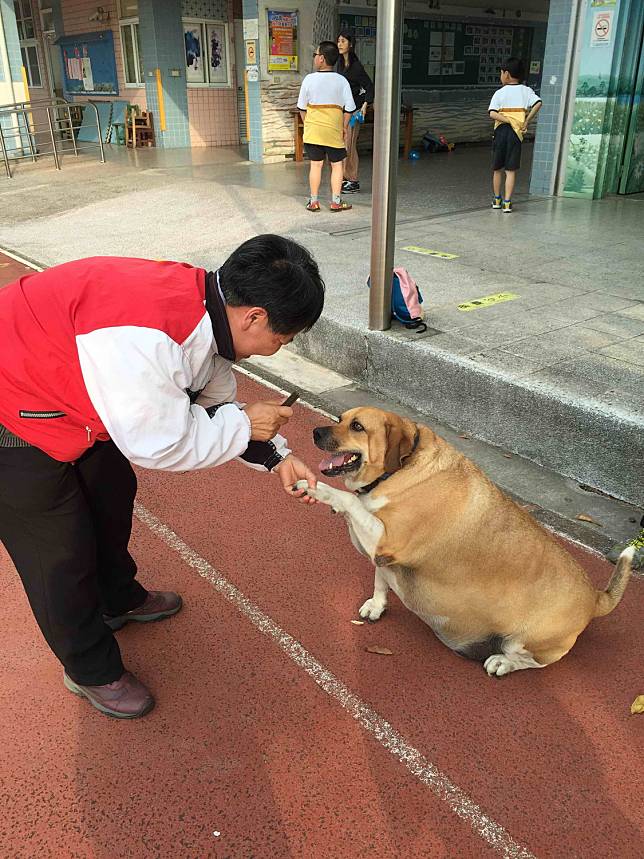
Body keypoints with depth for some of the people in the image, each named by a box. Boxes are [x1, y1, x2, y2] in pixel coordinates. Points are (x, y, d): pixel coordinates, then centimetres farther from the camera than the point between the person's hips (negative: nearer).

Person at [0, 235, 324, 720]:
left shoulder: (202, 307, -8)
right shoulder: (142, 336, -39)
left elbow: (215, 402, 5)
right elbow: (158, 444, -29)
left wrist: (276, 457, -1)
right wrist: (244, 426, -18)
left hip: (69, 400, 9)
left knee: (112, 498, 24)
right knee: (61, 553, 5)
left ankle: (118, 601, 52)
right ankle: (92, 671, 30)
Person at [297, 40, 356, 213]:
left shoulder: (309, 79, -4)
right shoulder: (341, 81, -5)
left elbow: (302, 107, 2)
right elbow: (349, 109, -5)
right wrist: (344, 128, 7)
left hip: (313, 130, 1)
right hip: (334, 131, -1)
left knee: (316, 164, 9)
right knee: (337, 165, 9)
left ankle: (313, 201, 11)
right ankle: (336, 201, 9)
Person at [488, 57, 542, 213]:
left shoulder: (499, 93, -1)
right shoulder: (526, 91, 4)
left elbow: (492, 113, -15)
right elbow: (538, 104, -11)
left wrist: (508, 120, -12)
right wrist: (526, 122, -7)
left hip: (501, 130, -1)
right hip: (516, 133, 1)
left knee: (497, 168, 14)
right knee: (511, 170, 2)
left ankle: (497, 199, 23)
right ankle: (507, 202, -6)